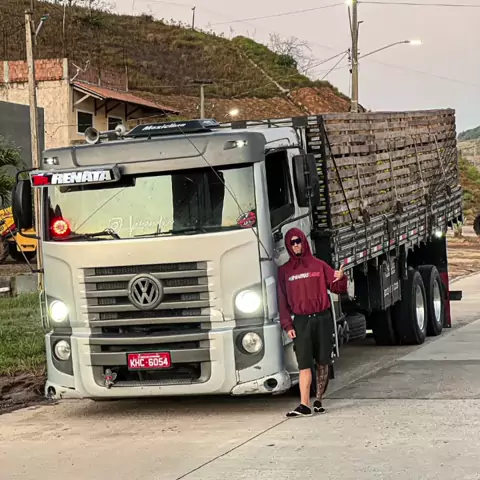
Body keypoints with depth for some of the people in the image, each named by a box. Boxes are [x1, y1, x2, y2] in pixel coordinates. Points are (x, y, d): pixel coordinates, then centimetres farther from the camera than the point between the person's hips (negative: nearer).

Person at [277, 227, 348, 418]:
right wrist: (287, 325, -3)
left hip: (323, 318, 1)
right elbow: (283, 301, 5)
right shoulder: (284, 271, 6)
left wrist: (340, 279, -16)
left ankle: (318, 400, 15)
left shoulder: (319, 265, 7)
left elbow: (336, 288, 7)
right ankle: (304, 405, -15)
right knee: (304, 364, -10)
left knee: (322, 362, 4)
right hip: (301, 321, -1)